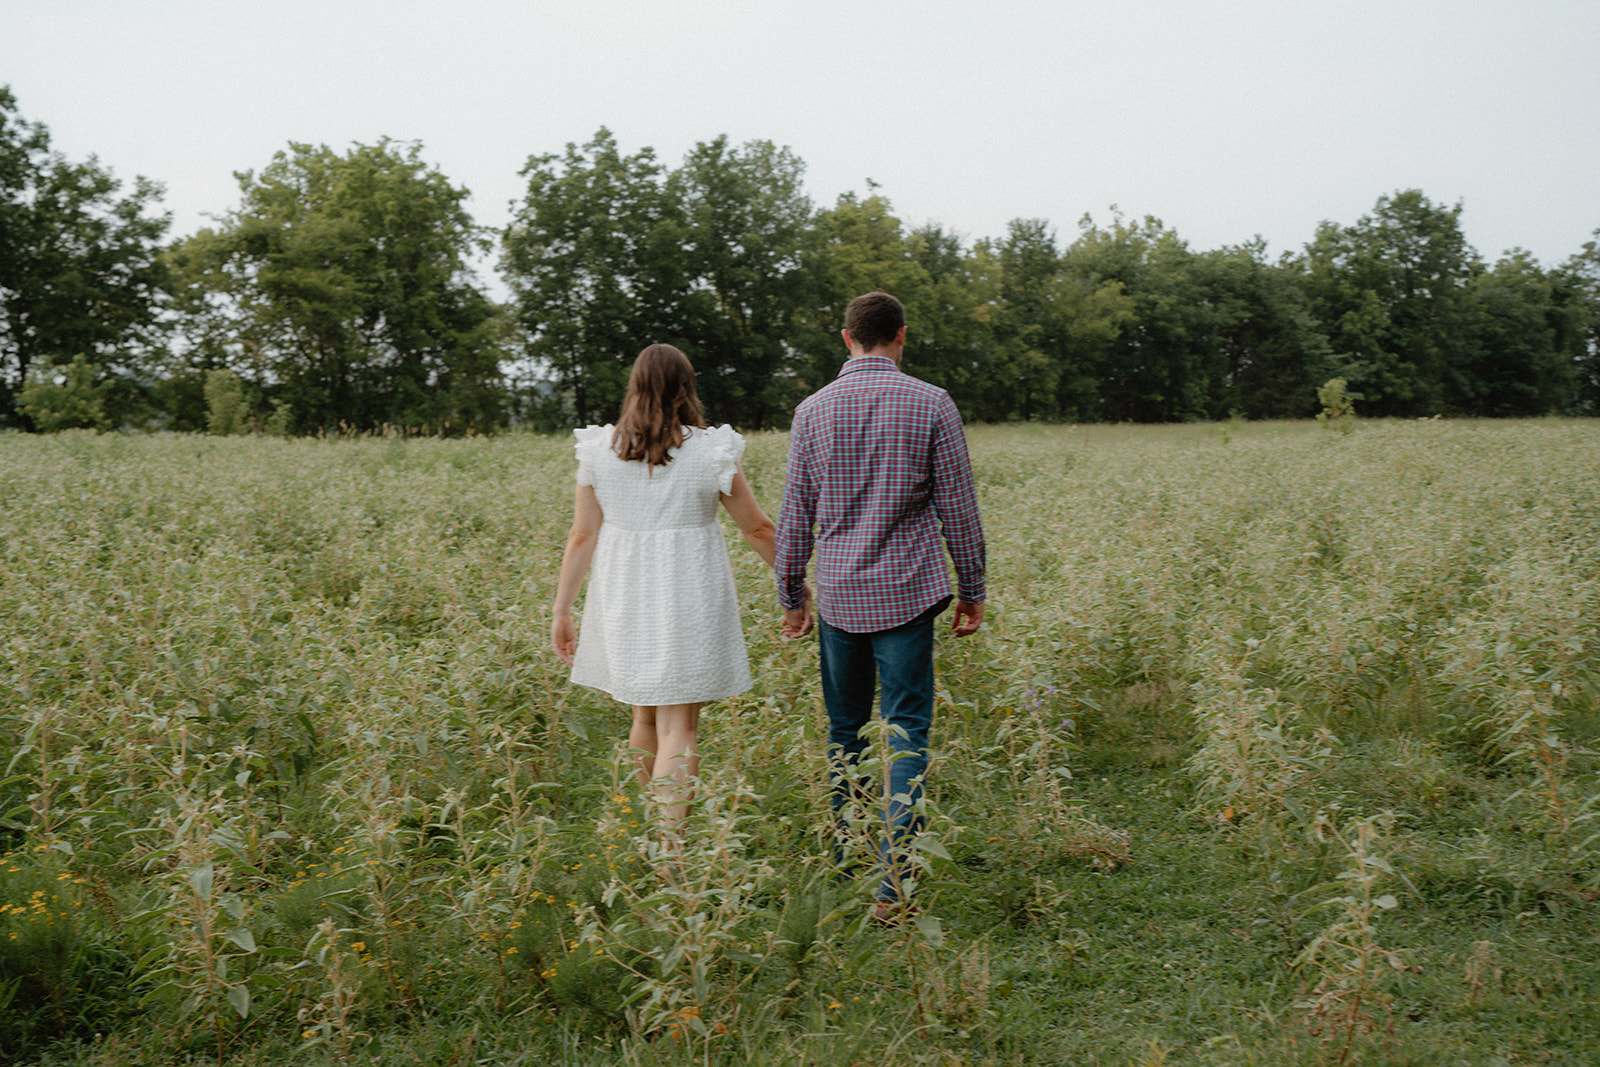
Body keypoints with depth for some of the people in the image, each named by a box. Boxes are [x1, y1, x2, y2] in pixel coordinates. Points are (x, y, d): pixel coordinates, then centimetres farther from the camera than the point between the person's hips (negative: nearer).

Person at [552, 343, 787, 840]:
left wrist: (561, 610, 9)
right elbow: (758, 529, 0)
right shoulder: (710, 452, -7)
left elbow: (583, 537, 1)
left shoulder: (599, 451, -1)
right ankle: (669, 843, -8)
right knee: (678, 726, -1)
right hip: (689, 602, -3)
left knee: (645, 716, 20)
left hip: (625, 600, 3)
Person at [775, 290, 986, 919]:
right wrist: (972, 591, 8)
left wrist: (791, 596, 15)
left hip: (838, 595, 2)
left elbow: (795, 514, 5)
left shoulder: (813, 410, 2)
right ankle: (893, 882, -7)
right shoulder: (931, 404, -4)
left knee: (845, 732, 15)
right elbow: (958, 508, -2)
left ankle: (842, 866, 23)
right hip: (906, 593, -2)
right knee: (906, 733, 0)